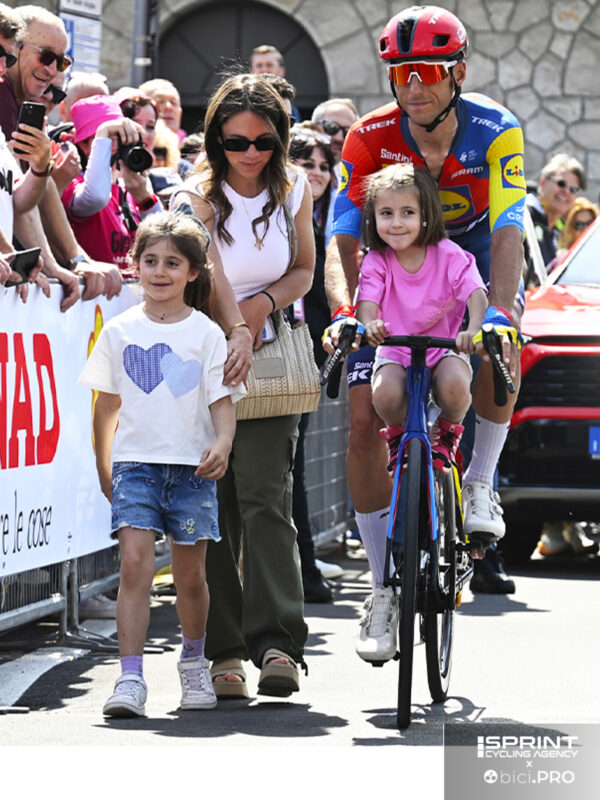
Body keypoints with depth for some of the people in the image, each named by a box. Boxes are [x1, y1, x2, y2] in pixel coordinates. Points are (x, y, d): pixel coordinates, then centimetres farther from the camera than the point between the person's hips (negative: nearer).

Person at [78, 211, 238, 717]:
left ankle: (194, 660, 33)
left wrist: (222, 445, -19)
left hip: (192, 466, 0)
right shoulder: (120, 331, 6)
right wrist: (104, 470, 13)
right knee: (135, 563, -15)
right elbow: (107, 404, 13)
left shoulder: (206, 333, 1)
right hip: (135, 462, 0)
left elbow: (222, 401, 0)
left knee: (190, 575, 7)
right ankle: (131, 680, -18)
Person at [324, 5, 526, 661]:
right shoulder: (370, 137, -21)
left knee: (500, 353, -34)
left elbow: (508, 230, -32)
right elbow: (342, 239, -25)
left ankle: (480, 486, -7)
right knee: (364, 419, -12)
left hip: (473, 267, -1)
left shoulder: (493, 131, -23)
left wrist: (499, 311, -48)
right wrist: (344, 312, -43)